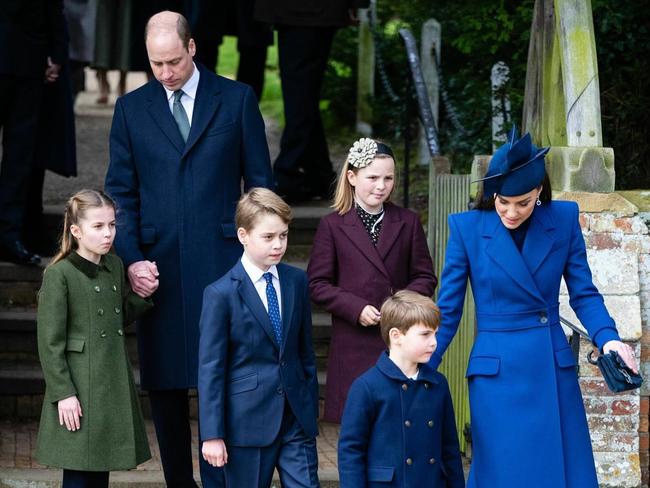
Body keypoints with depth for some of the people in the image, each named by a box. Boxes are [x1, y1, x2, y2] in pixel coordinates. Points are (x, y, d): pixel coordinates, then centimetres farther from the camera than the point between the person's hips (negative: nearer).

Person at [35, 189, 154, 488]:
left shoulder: (115, 267, 9)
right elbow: (50, 343, -11)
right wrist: (63, 393, -15)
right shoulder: (59, 274, -11)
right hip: (79, 390, -7)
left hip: (113, 385, 7)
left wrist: (142, 295, 3)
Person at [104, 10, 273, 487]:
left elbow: (260, 183, 7)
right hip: (158, 266, 2)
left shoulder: (237, 99, 5)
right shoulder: (132, 108, 9)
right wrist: (131, 259, -4)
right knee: (164, 384, 5)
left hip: (222, 262, -2)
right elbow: (121, 192, 9)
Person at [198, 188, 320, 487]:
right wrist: (212, 434, -10)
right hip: (248, 422, -4)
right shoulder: (221, 294, -9)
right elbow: (210, 369, -8)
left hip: (296, 418, 4)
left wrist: (311, 410, 14)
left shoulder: (296, 282, 7)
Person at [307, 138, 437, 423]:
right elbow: (317, 284, 1)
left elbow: (425, 277, 11)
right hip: (353, 344, -1)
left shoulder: (408, 223, 10)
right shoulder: (332, 226, 3)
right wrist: (357, 309, -12)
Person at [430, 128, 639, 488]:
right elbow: (448, 310, -1)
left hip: (554, 368, 2)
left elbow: (584, 294, 3)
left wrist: (607, 337, -15)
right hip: (497, 374, -2)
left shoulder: (563, 220, -1)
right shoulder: (467, 228, -5)